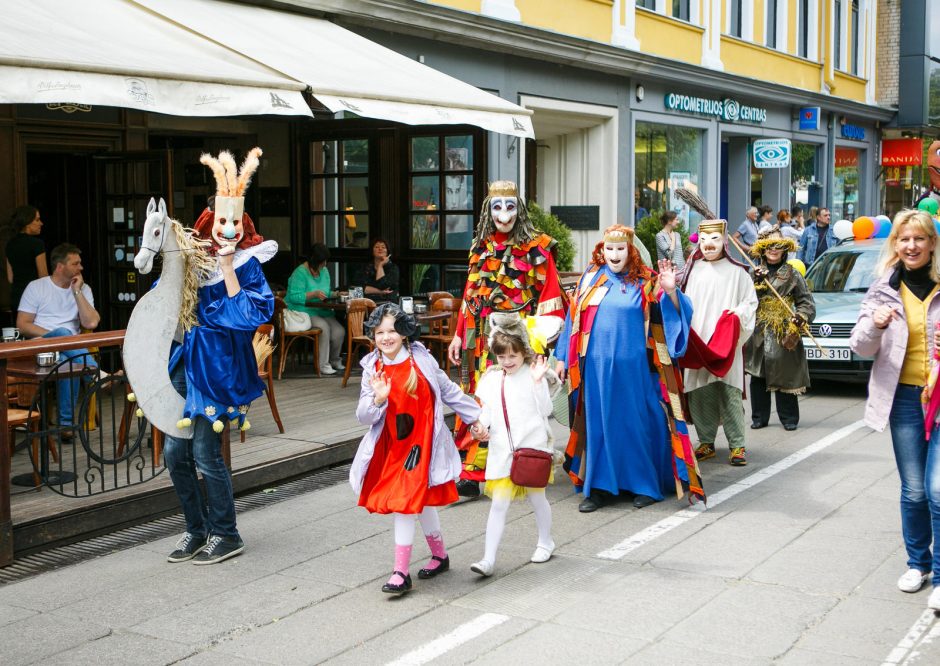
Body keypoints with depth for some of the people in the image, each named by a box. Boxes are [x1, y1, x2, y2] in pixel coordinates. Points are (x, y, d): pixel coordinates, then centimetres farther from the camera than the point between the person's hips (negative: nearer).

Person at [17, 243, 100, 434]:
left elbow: (91, 323, -2)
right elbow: (23, 325, -1)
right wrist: (55, 336, -13)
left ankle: (66, 422, -30)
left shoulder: (83, 289, 13)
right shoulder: (36, 287, 5)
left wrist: (77, 292, -4)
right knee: (62, 333, -35)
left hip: (70, 349, 2)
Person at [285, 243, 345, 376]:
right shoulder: (300, 273, -11)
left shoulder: (324, 271, 15)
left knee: (339, 331, -19)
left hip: (322, 311, 7)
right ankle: (322, 365, -20)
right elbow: (294, 297, -19)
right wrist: (314, 294, -25)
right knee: (324, 327, -32)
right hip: (303, 311, -7)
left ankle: (334, 360, 7)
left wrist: (335, 294, 3)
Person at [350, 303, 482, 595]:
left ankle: (401, 572, -4)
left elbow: (449, 392, 7)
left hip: (421, 442, -4)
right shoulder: (372, 369, 0)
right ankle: (440, 555, 35)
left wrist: (475, 417, 13)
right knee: (420, 502, 15)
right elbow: (364, 417, -3)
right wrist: (378, 399, -23)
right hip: (390, 447, 4)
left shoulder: (422, 359, -6)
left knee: (406, 503, -11)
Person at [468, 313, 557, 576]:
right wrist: (481, 427, -6)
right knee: (498, 503, -1)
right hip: (501, 450, 3)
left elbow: (546, 410, -11)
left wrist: (538, 382, -20)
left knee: (536, 496, 14)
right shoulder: (491, 379, 7)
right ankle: (488, 559, -2)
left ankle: (545, 542, 38)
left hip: (532, 447, -2)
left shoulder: (532, 375, -5)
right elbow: (487, 410, 13)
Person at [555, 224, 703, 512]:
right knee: (600, 423, 7)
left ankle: (644, 485, 17)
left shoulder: (645, 282, 0)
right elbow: (574, 318, 11)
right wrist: (563, 358, 10)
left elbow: (674, 315, -7)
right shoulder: (591, 278, 7)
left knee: (637, 423, 4)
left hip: (633, 367, -2)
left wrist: (670, 291, -26)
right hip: (597, 367, 2)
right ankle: (601, 486, 14)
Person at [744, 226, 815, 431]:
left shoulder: (792, 274, 5)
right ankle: (759, 417, 14)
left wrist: (799, 319, -13)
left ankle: (789, 418, 8)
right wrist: (757, 282, -13)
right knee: (757, 377, 5)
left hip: (783, 334, -2)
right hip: (758, 333, 2)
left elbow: (807, 303, 4)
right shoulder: (754, 274, 11)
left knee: (785, 376, -2)